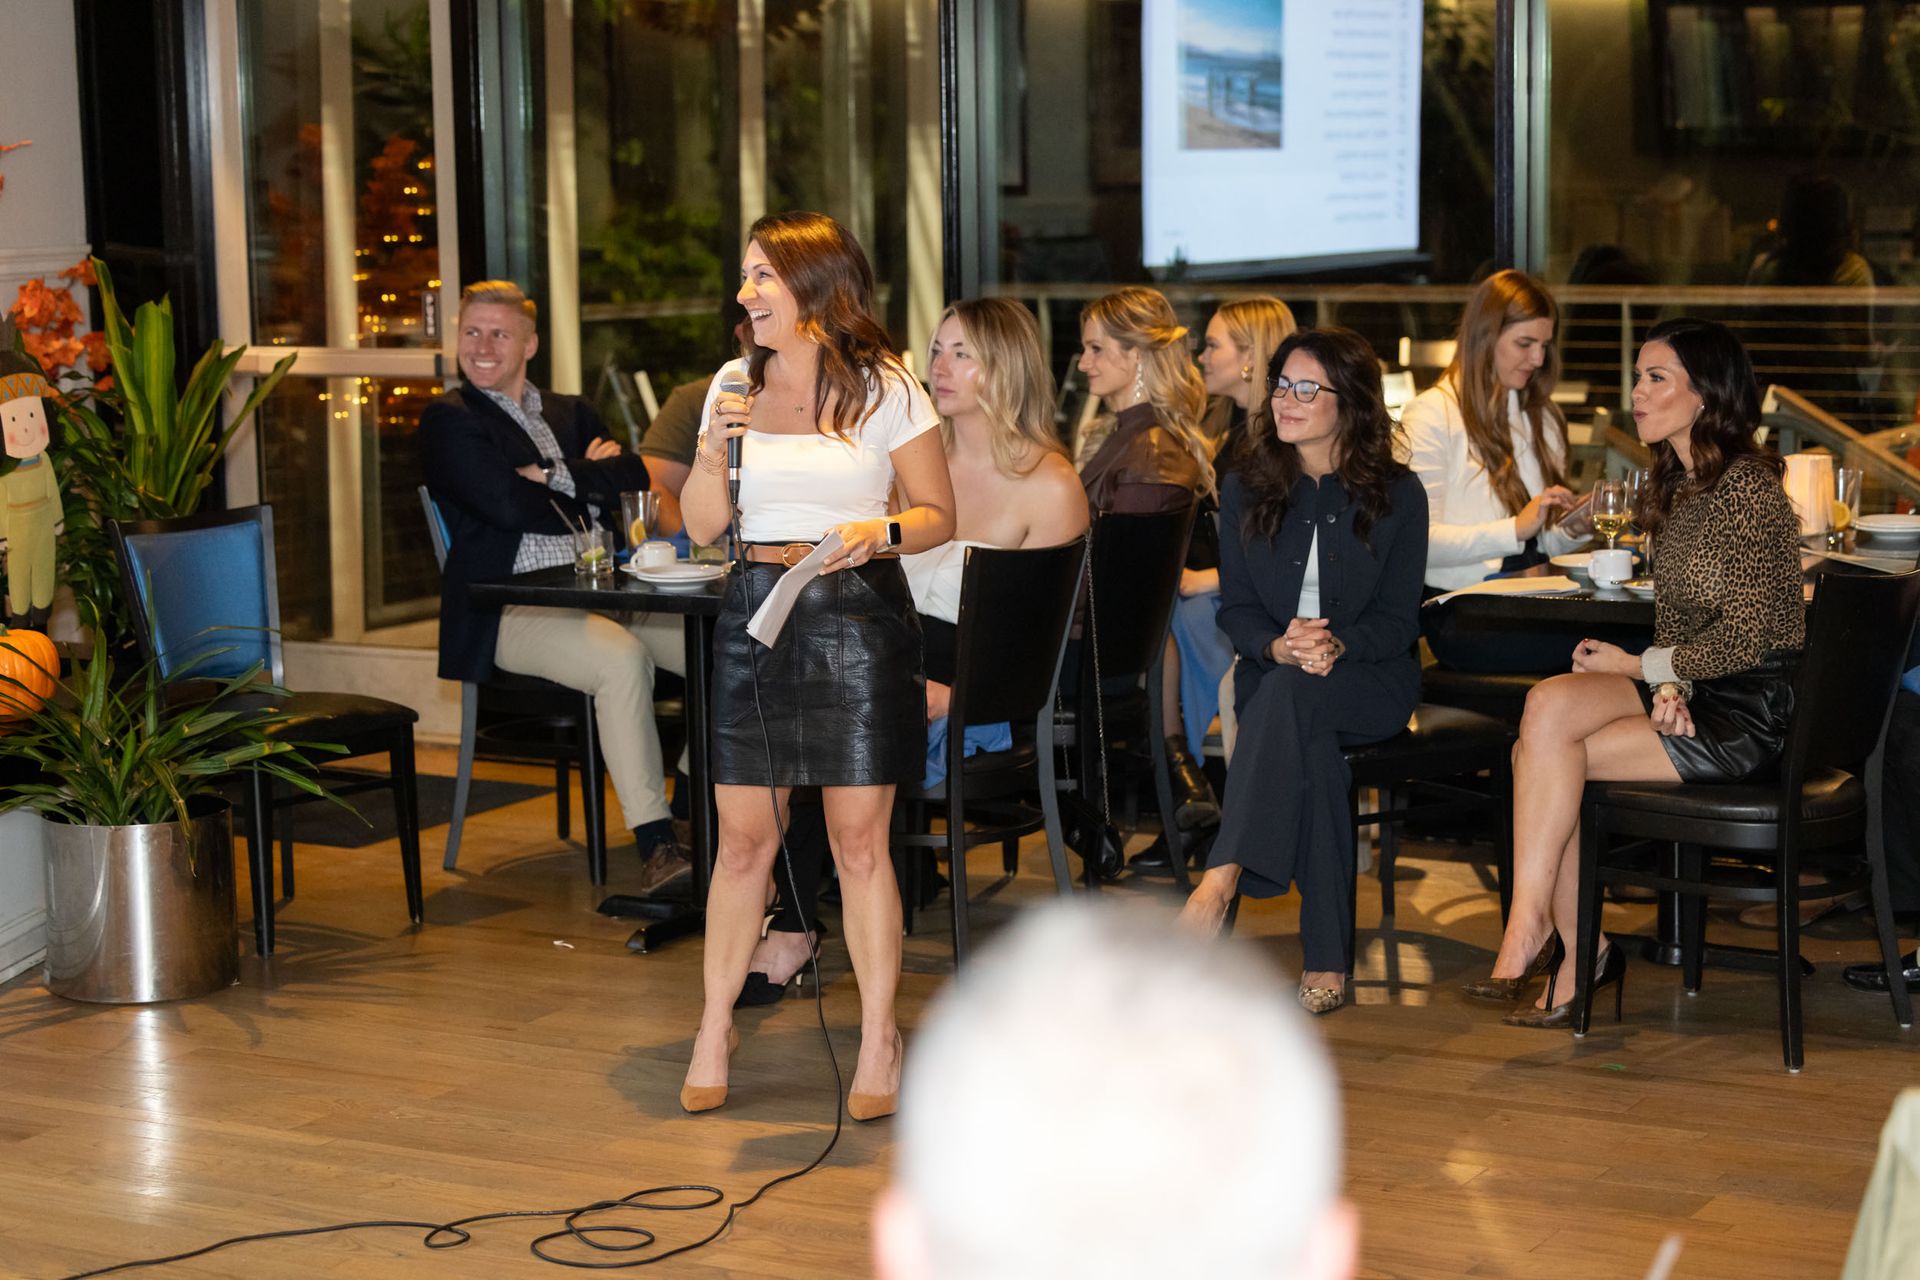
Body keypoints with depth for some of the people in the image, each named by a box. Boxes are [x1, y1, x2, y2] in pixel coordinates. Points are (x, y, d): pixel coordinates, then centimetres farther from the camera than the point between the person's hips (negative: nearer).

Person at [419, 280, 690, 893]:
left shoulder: (573, 414, 24)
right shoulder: (449, 421, 6)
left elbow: (634, 476, 7)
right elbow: (507, 505, -10)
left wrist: (561, 477, -7)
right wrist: (593, 497, 3)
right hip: (512, 610, -6)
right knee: (622, 657, -34)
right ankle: (656, 849, -34)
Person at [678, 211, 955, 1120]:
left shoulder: (885, 389, 0)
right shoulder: (736, 383, 10)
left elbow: (939, 514, 3)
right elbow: (701, 527, 10)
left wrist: (880, 531, -17)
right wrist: (714, 447, -7)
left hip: (857, 614, -3)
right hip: (755, 611, 3)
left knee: (859, 841, -1)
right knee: (742, 838, 4)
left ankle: (879, 1039, 11)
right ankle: (714, 1029, 17)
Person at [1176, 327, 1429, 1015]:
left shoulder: (1396, 494, 0)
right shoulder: (1246, 489, 7)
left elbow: (1398, 618, -2)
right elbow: (1236, 608, 4)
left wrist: (1337, 645, -23)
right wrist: (1279, 645, -19)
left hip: (1371, 681, -2)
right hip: (1272, 675, 2)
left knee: (1289, 693, -37)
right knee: (1310, 748, -35)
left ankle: (1223, 876, -47)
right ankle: (1328, 957, -37)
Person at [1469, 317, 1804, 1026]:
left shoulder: (1746, 488, -15)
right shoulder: (1675, 486, 13)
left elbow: (1748, 636, -18)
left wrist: (1640, 666, -8)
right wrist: (1669, 687, -7)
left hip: (1748, 711, -8)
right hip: (1691, 693, 8)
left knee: (1547, 756, -19)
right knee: (1550, 705, -17)